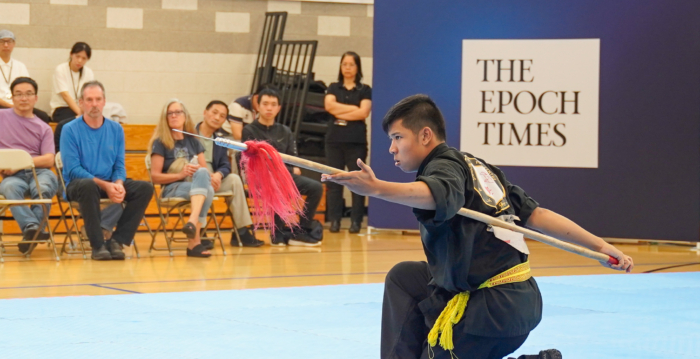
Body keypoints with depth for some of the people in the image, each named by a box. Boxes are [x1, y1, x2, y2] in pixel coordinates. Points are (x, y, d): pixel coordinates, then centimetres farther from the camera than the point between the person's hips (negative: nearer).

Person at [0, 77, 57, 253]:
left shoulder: (43, 128, 18)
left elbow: (49, 160, 5)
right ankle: (32, 227, -51)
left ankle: (29, 231, -31)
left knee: (43, 188, -36)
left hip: (39, 171, 1)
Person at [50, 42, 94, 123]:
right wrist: (80, 113, -27)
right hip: (61, 109, -4)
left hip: (81, 108, 4)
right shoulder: (60, 70, -5)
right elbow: (65, 95, -15)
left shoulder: (89, 73, 8)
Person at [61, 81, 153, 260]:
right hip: (78, 184, -4)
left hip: (110, 183, 5)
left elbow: (120, 165, 8)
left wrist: (118, 184, -16)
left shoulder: (116, 129, 9)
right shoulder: (70, 130, -4)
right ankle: (98, 245, -28)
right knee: (89, 186, -40)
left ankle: (117, 241, -17)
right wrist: (104, 185, -21)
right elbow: (73, 169, -11)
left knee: (145, 188, -19)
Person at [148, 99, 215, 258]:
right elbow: (155, 176, -3)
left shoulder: (193, 142, 17)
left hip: (196, 185, 4)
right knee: (205, 190, -34)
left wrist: (201, 174, -10)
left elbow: (204, 170, 15)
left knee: (202, 173, -34)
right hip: (172, 189, -4)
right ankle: (195, 240, -44)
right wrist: (180, 175, -17)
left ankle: (193, 222, -48)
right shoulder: (160, 143, 3)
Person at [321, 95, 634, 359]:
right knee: (404, 278, 21)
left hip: (492, 309, -10)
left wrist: (376, 189, -51)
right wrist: (598, 245, 13)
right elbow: (535, 214, 14)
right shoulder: (475, 167, 18)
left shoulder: (444, 166, -9)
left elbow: (438, 195, -35)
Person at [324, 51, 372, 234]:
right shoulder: (333, 88, 14)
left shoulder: (364, 90, 6)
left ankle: (356, 221, -1)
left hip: (356, 141, -2)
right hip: (335, 139, 2)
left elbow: (363, 113, -8)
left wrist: (340, 113, -5)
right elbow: (329, 105, -5)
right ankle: (334, 220, 3)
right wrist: (354, 108, -6)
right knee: (333, 181, 0)